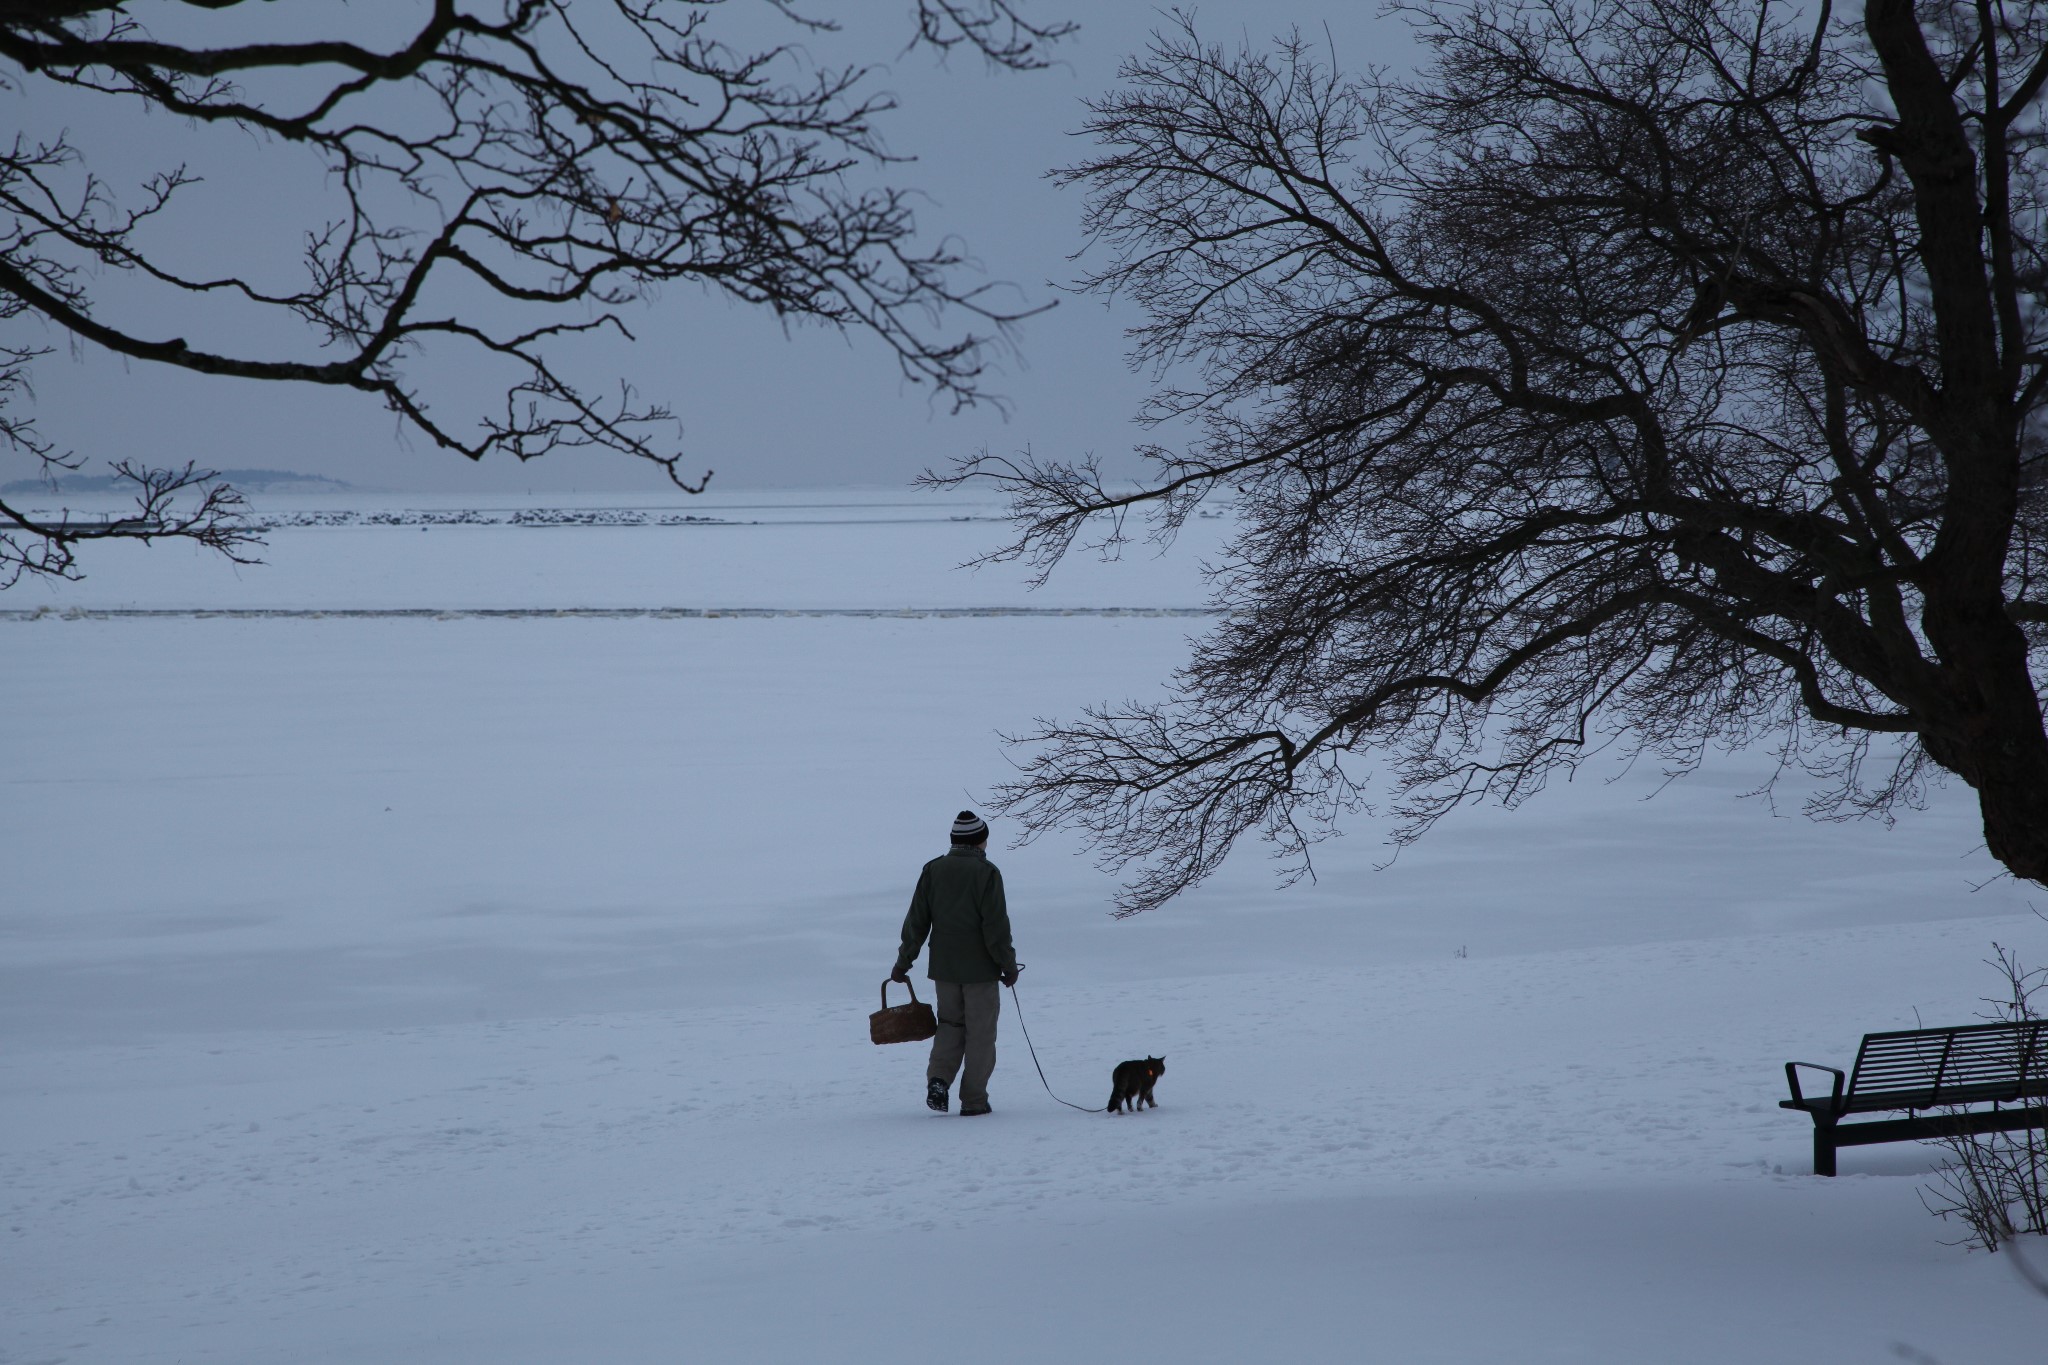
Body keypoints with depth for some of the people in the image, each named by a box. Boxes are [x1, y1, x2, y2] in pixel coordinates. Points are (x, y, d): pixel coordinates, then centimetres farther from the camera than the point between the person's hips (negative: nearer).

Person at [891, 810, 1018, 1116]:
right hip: (980, 967, -4)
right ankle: (973, 1100, 7)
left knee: (950, 1024, 18)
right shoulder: (986, 873, -11)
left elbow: (916, 921, 3)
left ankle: (938, 1078, -3)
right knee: (980, 1033, 5)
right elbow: (996, 925, -14)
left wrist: (904, 961, 10)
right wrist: (1008, 964, -5)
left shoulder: (933, 870, 3)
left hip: (943, 966, 4)